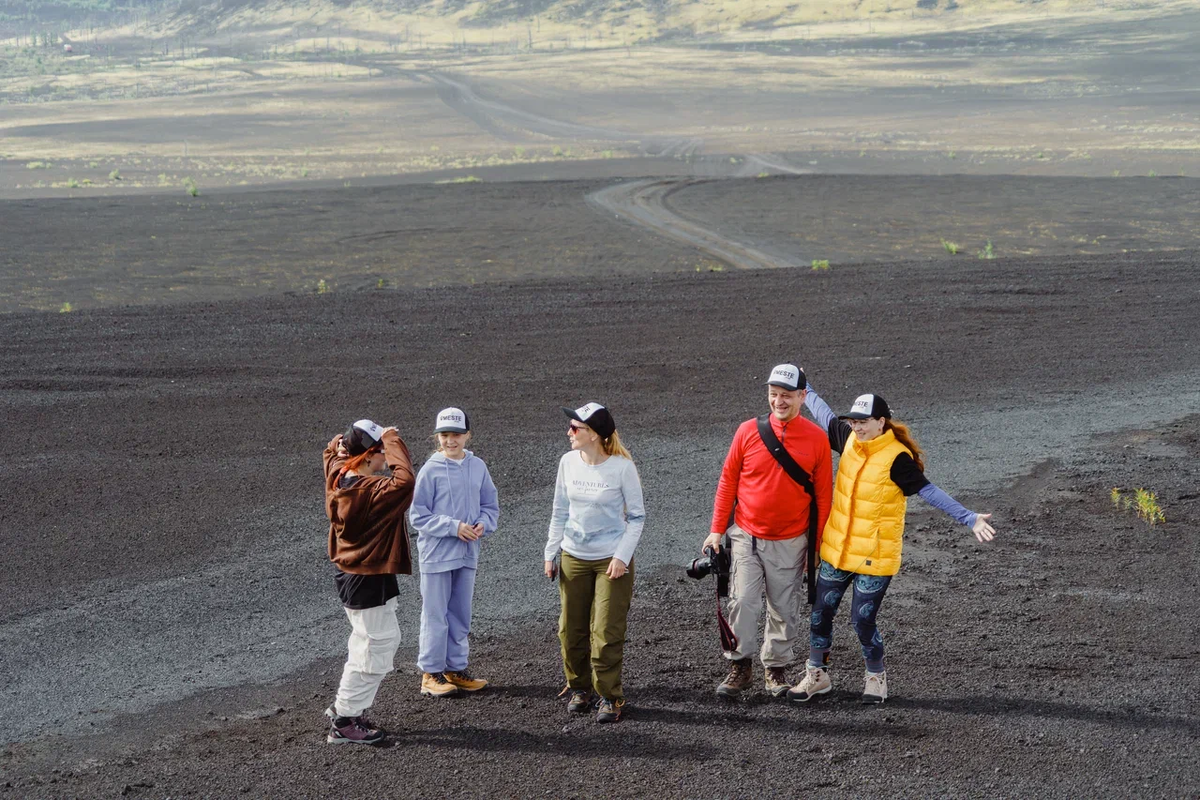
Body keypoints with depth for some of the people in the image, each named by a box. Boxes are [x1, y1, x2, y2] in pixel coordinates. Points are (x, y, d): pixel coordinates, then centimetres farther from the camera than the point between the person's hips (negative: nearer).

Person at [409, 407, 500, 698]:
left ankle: (456, 669, 25)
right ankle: (431, 673, 11)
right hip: (436, 554, -5)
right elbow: (418, 516, -10)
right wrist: (454, 526, -18)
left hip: (467, 554, 5)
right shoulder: (430, 470, -11)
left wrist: (483, 524, -11)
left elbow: (490, 506, 10)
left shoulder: (478, 467, 2)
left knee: (461, 615, 14)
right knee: (435, 616, 2)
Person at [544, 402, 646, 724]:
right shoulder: (568, 462, -1)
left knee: (607, 633, -5)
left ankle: (610, 697, 8)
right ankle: (579, 688, 26)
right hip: (574, 558, 4)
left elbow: (636, 517, -5)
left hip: (612, 560, -4)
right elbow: (560, 513, 10)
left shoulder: (622, 466, -13)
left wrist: (622, 556, -13)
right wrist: (550, 553, 8)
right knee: (571, 630, 8)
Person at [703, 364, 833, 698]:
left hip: (790, 542, 0)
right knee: (742, 601, -6)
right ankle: (739, 667, 6)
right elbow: (728, 481, 4)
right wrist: (717, 530, 2)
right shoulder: (748, 431, -3)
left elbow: (823, 495, 2)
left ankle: (776, 667, 23)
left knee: (784, 608, 8)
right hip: (746, 537, 0)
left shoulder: (817, 439, -4)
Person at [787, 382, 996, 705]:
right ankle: (817, 674, 28)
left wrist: (969, 518, -31)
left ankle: (876, 676, 25)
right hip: (837, 550, 6)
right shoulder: (850, 439, -1)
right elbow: (824, 415, 17)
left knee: (862, 620, -1)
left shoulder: (897, 458, -18)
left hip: (875, 557, -6)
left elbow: (929, 491, -22)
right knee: (820, 614, 10)